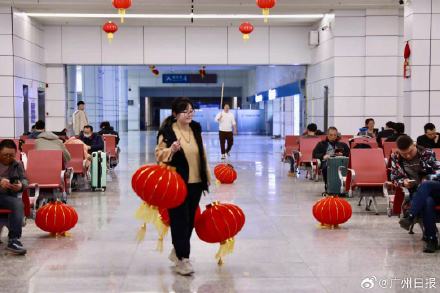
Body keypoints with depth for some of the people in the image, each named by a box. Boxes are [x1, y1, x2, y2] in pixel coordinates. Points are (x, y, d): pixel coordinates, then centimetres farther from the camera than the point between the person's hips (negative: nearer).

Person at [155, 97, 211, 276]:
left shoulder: (196, 128, 8)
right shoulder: (167, 131, -9)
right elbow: (159, 155, -7)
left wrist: (207, 176, 16)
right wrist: (171, 150, -27)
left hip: (195, 182, 6)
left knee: (190, 219, 11)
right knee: (180, 219, -5)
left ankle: (177, 252, 28)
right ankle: (182, 259, 1)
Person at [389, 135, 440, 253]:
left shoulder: (427, 153, 1)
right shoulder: (396, 158, 4)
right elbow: (394, 178, 12)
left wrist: (427, 180, -13)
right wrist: (403, 182, -11)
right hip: (417, 193, 1)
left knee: (424, 185, -38)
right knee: (427, 202, -37)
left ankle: (410, 217, -43)